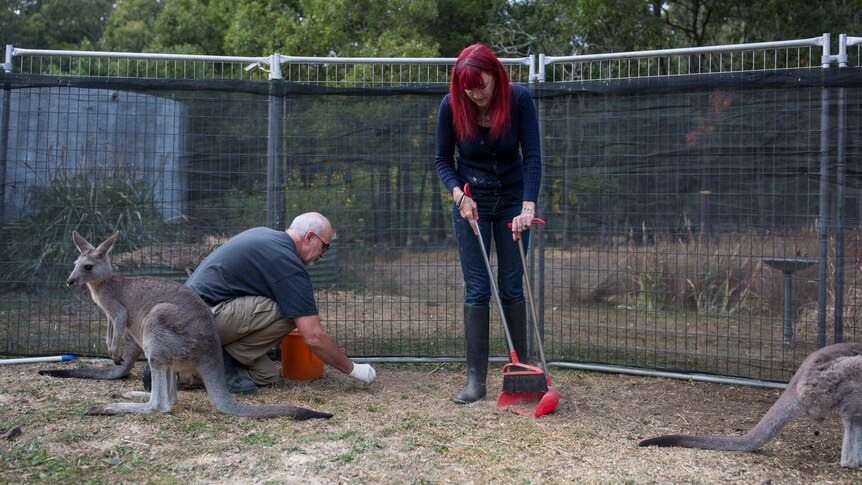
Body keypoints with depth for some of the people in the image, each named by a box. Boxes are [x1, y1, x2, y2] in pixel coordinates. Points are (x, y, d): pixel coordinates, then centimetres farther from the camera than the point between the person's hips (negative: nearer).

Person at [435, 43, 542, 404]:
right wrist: (459, 194, -20)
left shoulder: (518, 99, -17)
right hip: (471, 202, 0)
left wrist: (528, 206, -27)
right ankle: (476, 379, 1)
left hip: (513, 200, 0)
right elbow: (443, 159, -4)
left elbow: (532, 155, -17)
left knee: (512, 288, 4)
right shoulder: (451, 105, -15)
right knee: (477, 290, -3)